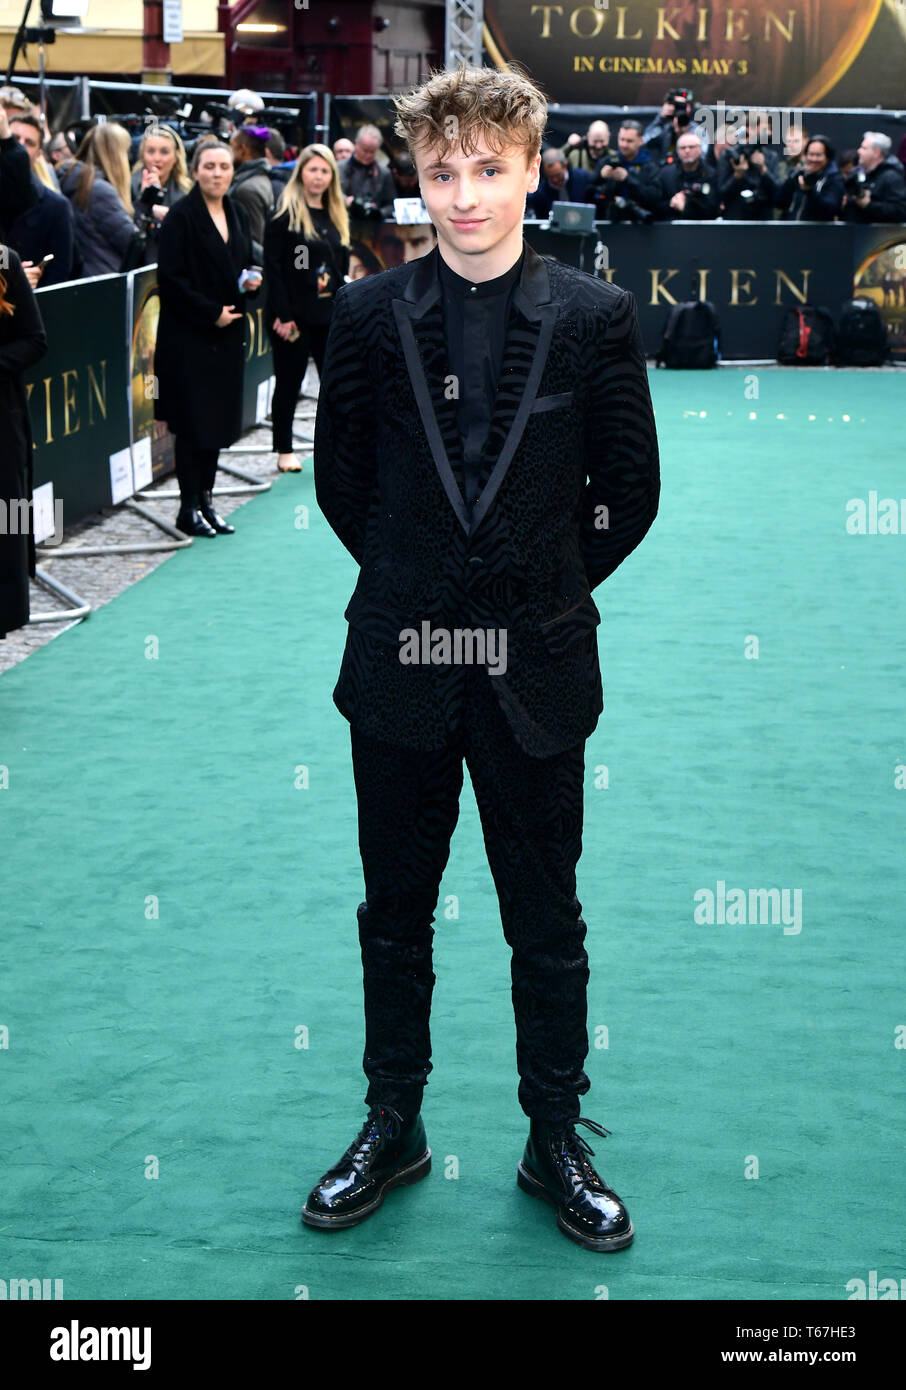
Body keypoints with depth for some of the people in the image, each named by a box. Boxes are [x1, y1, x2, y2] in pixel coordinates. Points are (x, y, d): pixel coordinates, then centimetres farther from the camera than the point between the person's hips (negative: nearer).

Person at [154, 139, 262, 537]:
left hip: (227, 335, 7)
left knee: (219, 419, 8)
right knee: (193, 422, -4)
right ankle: (189, 508, 4)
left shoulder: (237, 213, 11)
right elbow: (171, 278, -14)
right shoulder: (181, 216, -10)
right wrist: (211, 312, -15)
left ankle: (206, 500, 17)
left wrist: (250, 282, 0)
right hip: (189, 335, -7)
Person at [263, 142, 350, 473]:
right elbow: (273, 266, -13)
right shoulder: (286, 213, -8)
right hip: (295, 315, -6)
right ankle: (284, 451, 13)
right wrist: (283, 315, -18)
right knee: (289, 383, 3)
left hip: (329, 315, 6)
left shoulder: (335, 215, 13)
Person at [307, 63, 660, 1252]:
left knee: (547, 923, 10)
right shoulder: (371, 314, -2)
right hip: (399, 664, 1)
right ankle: (392, 1129, 30)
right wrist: (416, 581, 7)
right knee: (395, 914, 14)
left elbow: (632, 491, 2)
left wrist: (545, 587, 4)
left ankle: (556, 1142, 26)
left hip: (535, 668, -1)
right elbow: (340, 476, 8)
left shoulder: (596, 318, -5)